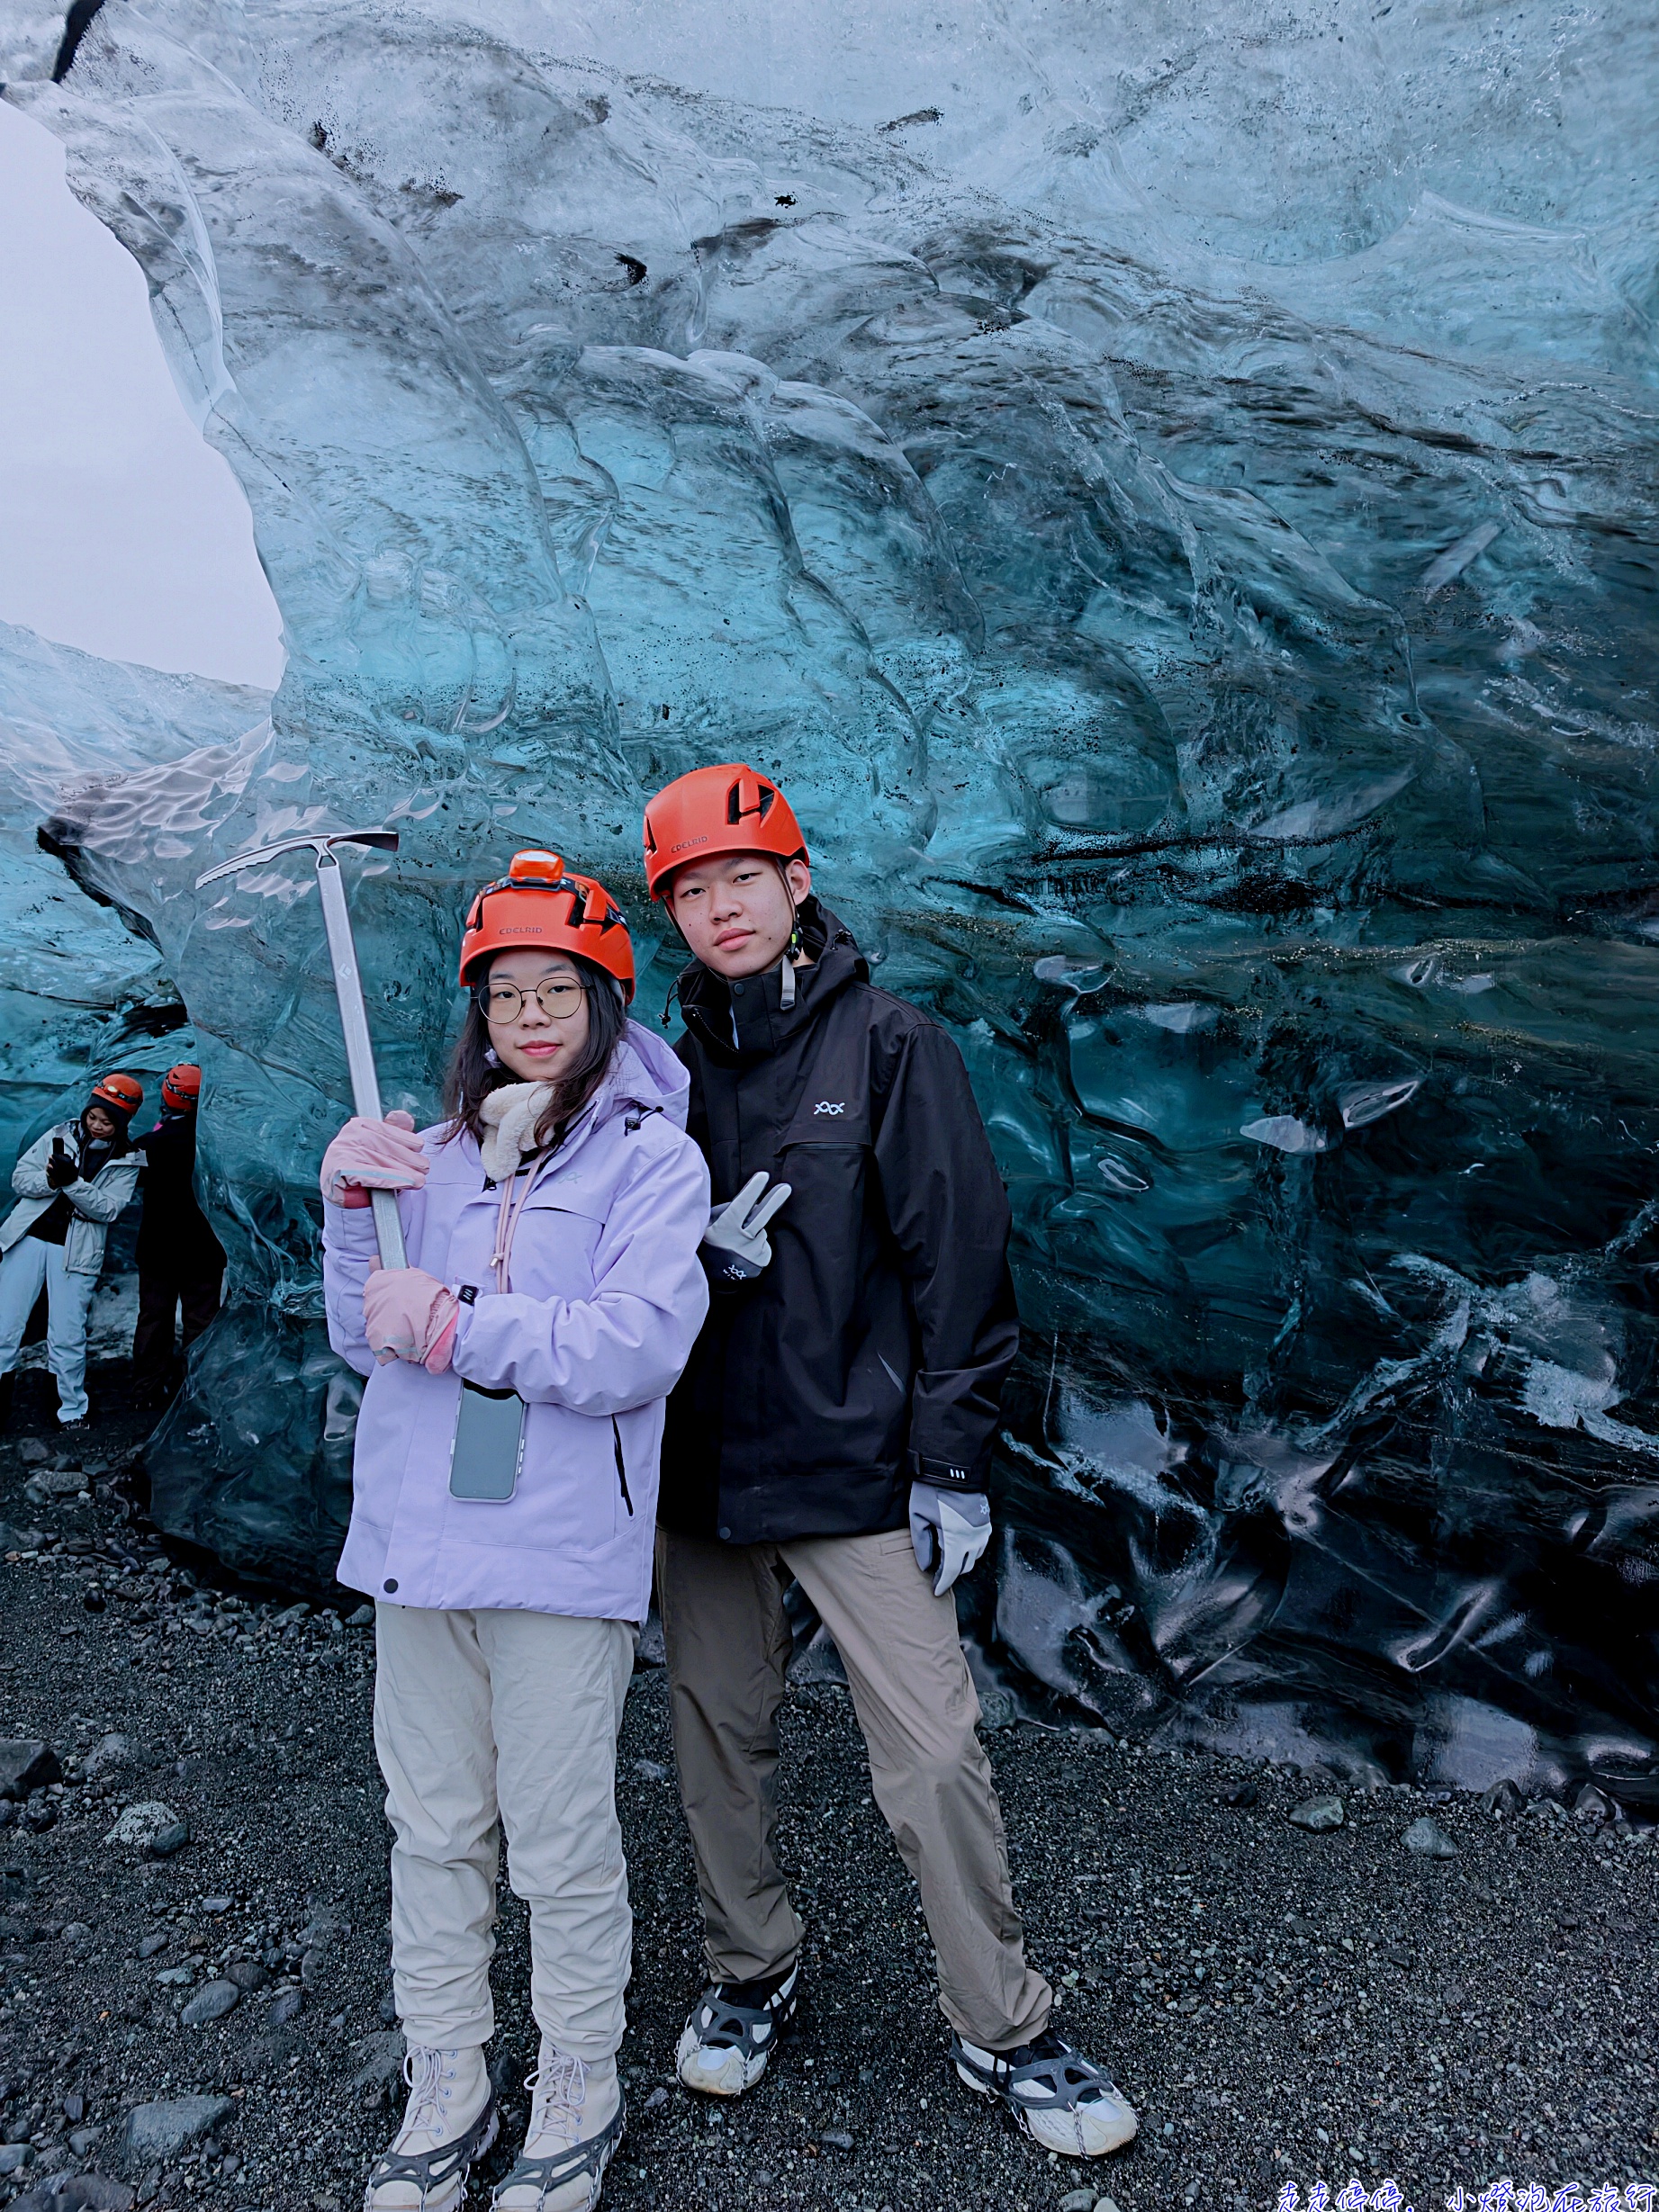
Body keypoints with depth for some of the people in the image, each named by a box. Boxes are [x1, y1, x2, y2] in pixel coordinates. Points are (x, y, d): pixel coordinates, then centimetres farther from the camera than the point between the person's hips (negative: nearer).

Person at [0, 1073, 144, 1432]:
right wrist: (49, 1180, -17)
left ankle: (73, 1411, 14)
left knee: (67, 1337, 0)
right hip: (30, 1237, 2)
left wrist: (72, 1181, -24)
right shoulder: (60, 1135, 5)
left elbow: (107, 1209, -10)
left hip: (75, 1251, -2)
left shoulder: (126, 1162, 1)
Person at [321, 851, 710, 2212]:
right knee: (433, 1827, 15)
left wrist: (455, 1325, -18)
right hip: (418, 1535, 5)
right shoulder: (437, 1152, 10)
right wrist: (353, 1206, -6)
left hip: (561, 1551, -4)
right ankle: (445, 2093, 34)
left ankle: (579, 2100, 28)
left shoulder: (651, 1156, -4)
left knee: (561, 1843, 6)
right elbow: (367, 1339, 9)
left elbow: (638, 1346, -17)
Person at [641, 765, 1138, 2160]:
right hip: (701, 1465, 4)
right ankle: (753, 1974, 37)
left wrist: (952, 1463, -10)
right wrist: (696, 1249, -11)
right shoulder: (673, 1068, 8)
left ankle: (1002, 2032, 19)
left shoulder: (891, 1046, -3)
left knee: (935, 1753, -1)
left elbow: (958, 1257, -6)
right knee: (720, 1738, 15)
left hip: (857, 1461, -4)